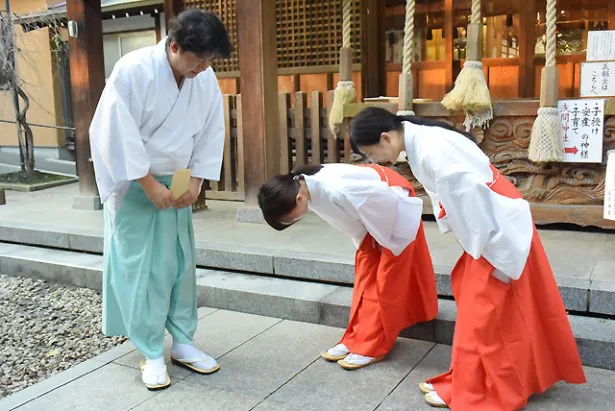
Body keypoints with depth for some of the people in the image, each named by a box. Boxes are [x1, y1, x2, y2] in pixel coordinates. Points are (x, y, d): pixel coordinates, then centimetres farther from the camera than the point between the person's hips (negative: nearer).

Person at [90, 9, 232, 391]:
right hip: (133, 184, -5)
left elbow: (211, 134, 2)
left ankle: (183, 342, 22)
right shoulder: (133, 70, -21)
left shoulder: (206, 78, -6)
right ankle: (151, 353, 12)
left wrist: (195, 181, -6)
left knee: (180, 264, 9)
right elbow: (116, 135, -20)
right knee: (139, 268, 0)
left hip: (176, 184, 5)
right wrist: (149, 184, -19)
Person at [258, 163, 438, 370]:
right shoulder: (307, 187, -13)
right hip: (374, 214, 8)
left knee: (387, 280, -3)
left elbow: (386, 200, -28)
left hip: (395, 208, -8)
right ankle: (357, 340, 16)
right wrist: (362, 242, 10)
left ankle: (371, 348, 6)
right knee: (365, 274, 9)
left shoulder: (337, 192, -40)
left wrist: (387, 241, -12)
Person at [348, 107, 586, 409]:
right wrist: (456, 235, 12)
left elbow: (471, 198, -27)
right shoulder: (419, 143, 3)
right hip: (487, 230, 10)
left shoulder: (433, 150, -27)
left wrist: (495, 256, -20)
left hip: (499, 231, -10)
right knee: (481, 313, 19)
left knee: (483, 316, 2)